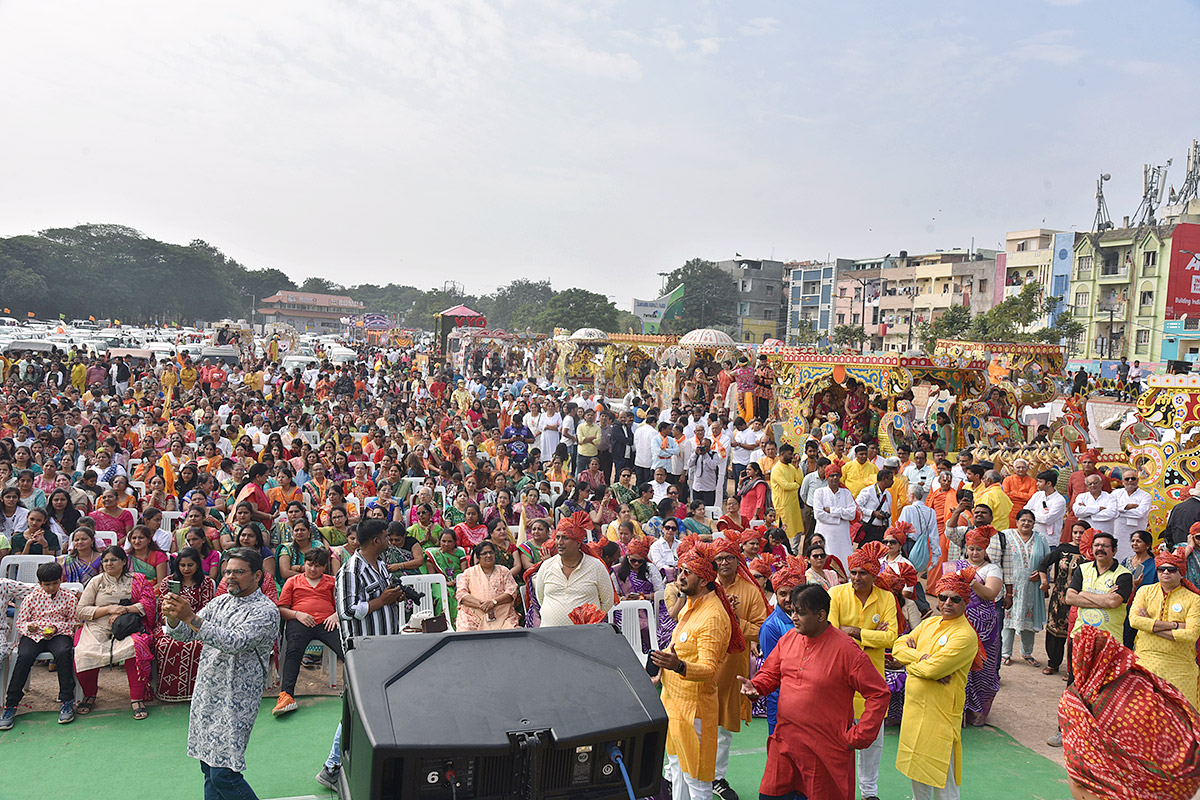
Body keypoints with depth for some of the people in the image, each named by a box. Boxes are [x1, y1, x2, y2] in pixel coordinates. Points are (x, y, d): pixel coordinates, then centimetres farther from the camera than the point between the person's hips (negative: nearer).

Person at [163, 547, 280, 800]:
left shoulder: (266, 611, -12)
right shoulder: (220, 602, 11)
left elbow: (233, 643, -25)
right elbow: (183, 634, 8)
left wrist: (191, 617, -28)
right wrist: (173, 617, -15)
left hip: (236, 700, -7)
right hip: (205, 694, 7)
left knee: (223, 774, -7)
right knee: (208, 769, 13)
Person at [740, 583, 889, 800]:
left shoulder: (846, 650, -15)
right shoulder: (789, 638, 1)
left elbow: (879, 694, -11)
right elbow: (770, 673, 13)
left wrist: (858, 737, -10)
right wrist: (755, 686, -8)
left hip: (824, 749, -5)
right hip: (784, 740, 5)